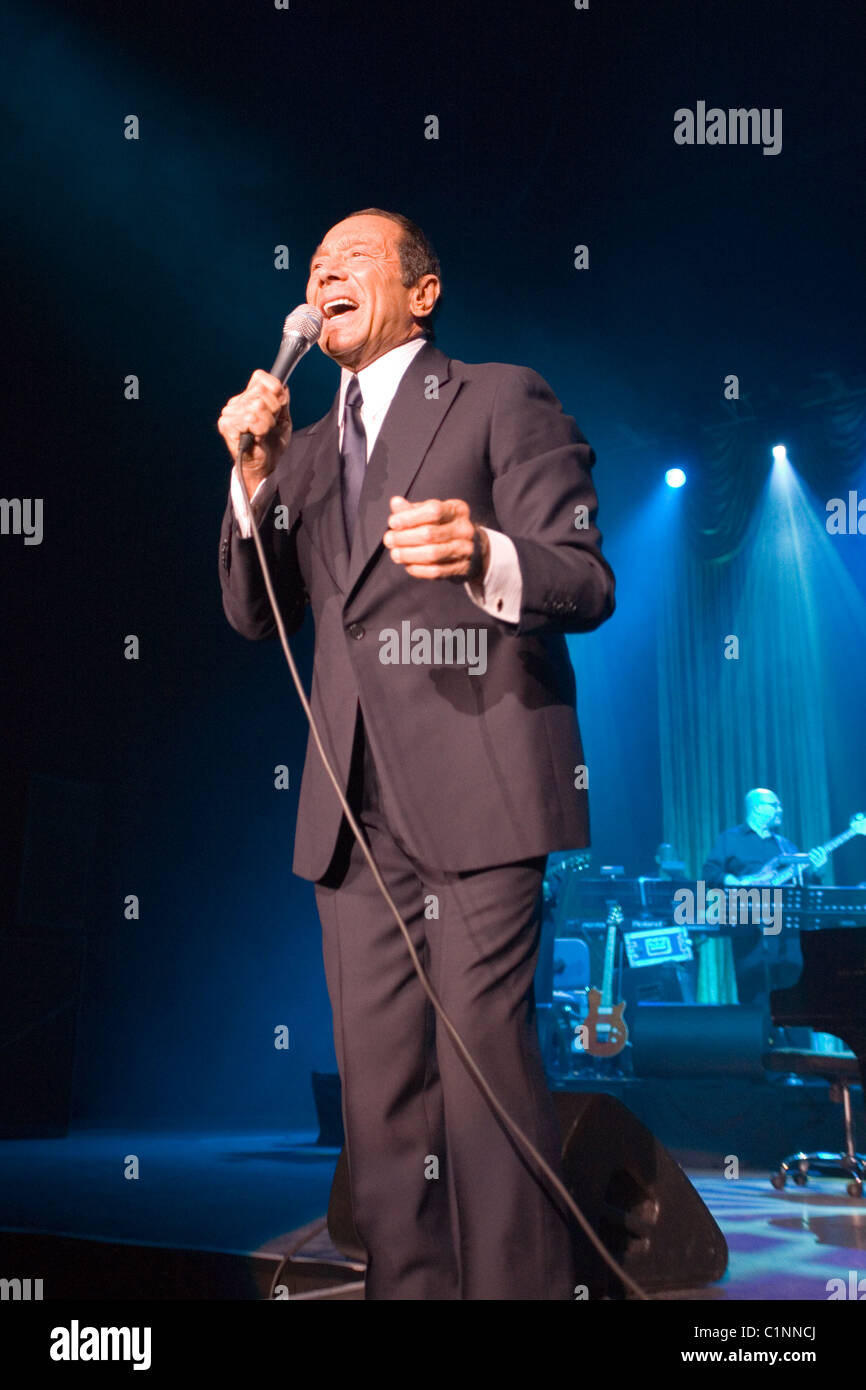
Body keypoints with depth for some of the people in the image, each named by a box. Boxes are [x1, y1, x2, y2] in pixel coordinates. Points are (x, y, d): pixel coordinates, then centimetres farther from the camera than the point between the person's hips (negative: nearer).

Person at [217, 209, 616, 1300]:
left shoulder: (502, 399, 6)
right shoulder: (310, 449, 23)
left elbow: (588, 581, -4)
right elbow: (254, 615, 15)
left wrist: (486, 557, -26)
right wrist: (256, 477, 1)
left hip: (475, 791, -5)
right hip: (357, 807, 6)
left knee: (486, 1068, -8)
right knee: (377, 1087, 8)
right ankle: (405, 1288, 20)